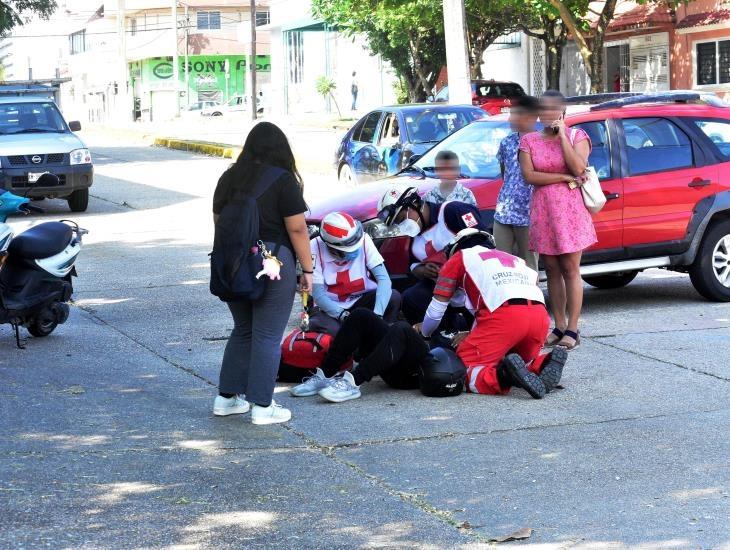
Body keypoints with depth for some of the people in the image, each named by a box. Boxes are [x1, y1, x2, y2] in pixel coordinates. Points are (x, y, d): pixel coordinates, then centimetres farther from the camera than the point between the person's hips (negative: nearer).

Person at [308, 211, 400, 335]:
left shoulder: (363, 240, -17)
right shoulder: (316, 248, -19)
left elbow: (383, 278, -22)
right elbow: (318, 295, -19)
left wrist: (377, 314, -36)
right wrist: (344, 316, -32)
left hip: (362, 300, 2)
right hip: (332, 307, -1)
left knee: (394, 298, -27)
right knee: (317, 324, -34)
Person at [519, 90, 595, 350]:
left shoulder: (576, 136, 2)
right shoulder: (529, 141, 7)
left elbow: (578, 168, -13)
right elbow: (529, 175, -5)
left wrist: (562, 136, -13)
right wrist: (564, 178, -11)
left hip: (570, 211, -3)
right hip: (543, 211, 3)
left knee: (571, 270, -3)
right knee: (553, 270, 6)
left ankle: (572, 329, -2)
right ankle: (559, 327, 12)